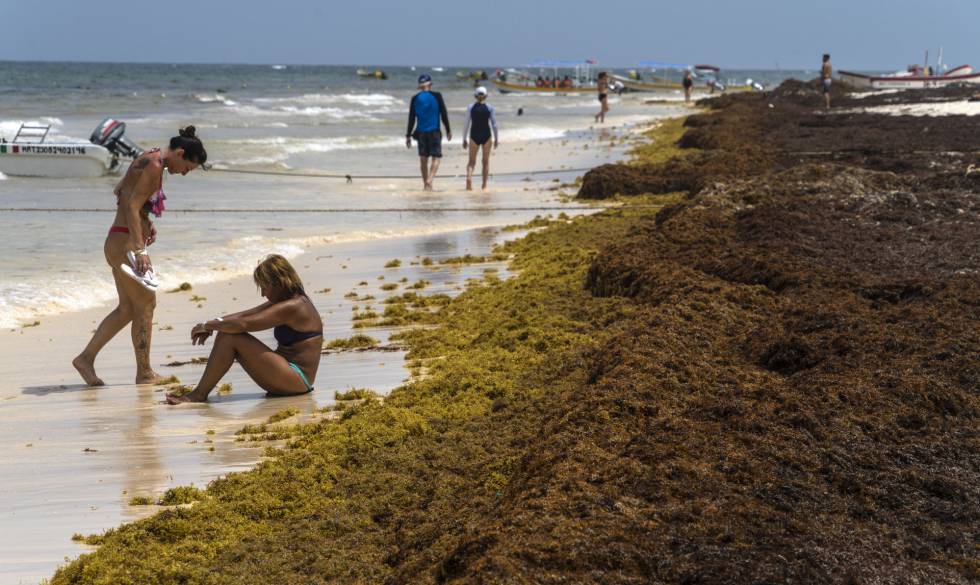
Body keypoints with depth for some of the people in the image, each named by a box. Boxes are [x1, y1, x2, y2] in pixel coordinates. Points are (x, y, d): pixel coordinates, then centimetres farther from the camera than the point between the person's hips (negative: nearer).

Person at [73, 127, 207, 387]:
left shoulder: (148, 160, 14)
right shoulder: (154, 166, -16)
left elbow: (120, 190, 27)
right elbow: (132, 207, -23)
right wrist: (140, 251, -28)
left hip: (118, 242, 10)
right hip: (125, 243, -10)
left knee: (127, 309, 13)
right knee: (145, 304, -2)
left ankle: (86, 357, 14)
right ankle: (144, 373, 4)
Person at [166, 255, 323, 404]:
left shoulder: (292, 307, -17)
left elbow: (243, 324, -22)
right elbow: (245, 315, 12)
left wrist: (208, 325, -10)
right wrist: (212, 324, -1)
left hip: (297, 380, -10)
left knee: (231, 337, -17)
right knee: (226, 334, 2)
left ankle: (199, 394, -10)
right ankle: (200, 391, -5)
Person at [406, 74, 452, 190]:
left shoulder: (415, 98, 1)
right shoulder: (437, 96, -4)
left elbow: (411, 119, 2)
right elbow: (444, 114, -1)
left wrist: (408, 135, 6)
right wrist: (448, 130, 8)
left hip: (420, 132, 3)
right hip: (434, 132, -3)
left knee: (423, 159, 12)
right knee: (436, 158, -2)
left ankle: (425, 184, 18)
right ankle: (429, 181, -21)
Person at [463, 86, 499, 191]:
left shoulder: (471, 107, -1)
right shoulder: (489, 107, -2)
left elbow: (467, 124, -2)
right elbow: (494, 124, -2)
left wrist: (464, 139, 4)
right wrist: (496, 139, 7)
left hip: (474, 135, 0)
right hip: (486, 135, 0)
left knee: (472, 161, 7)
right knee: (486, 161, 11)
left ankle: (469, 177, -20)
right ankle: (484, 185, 10)